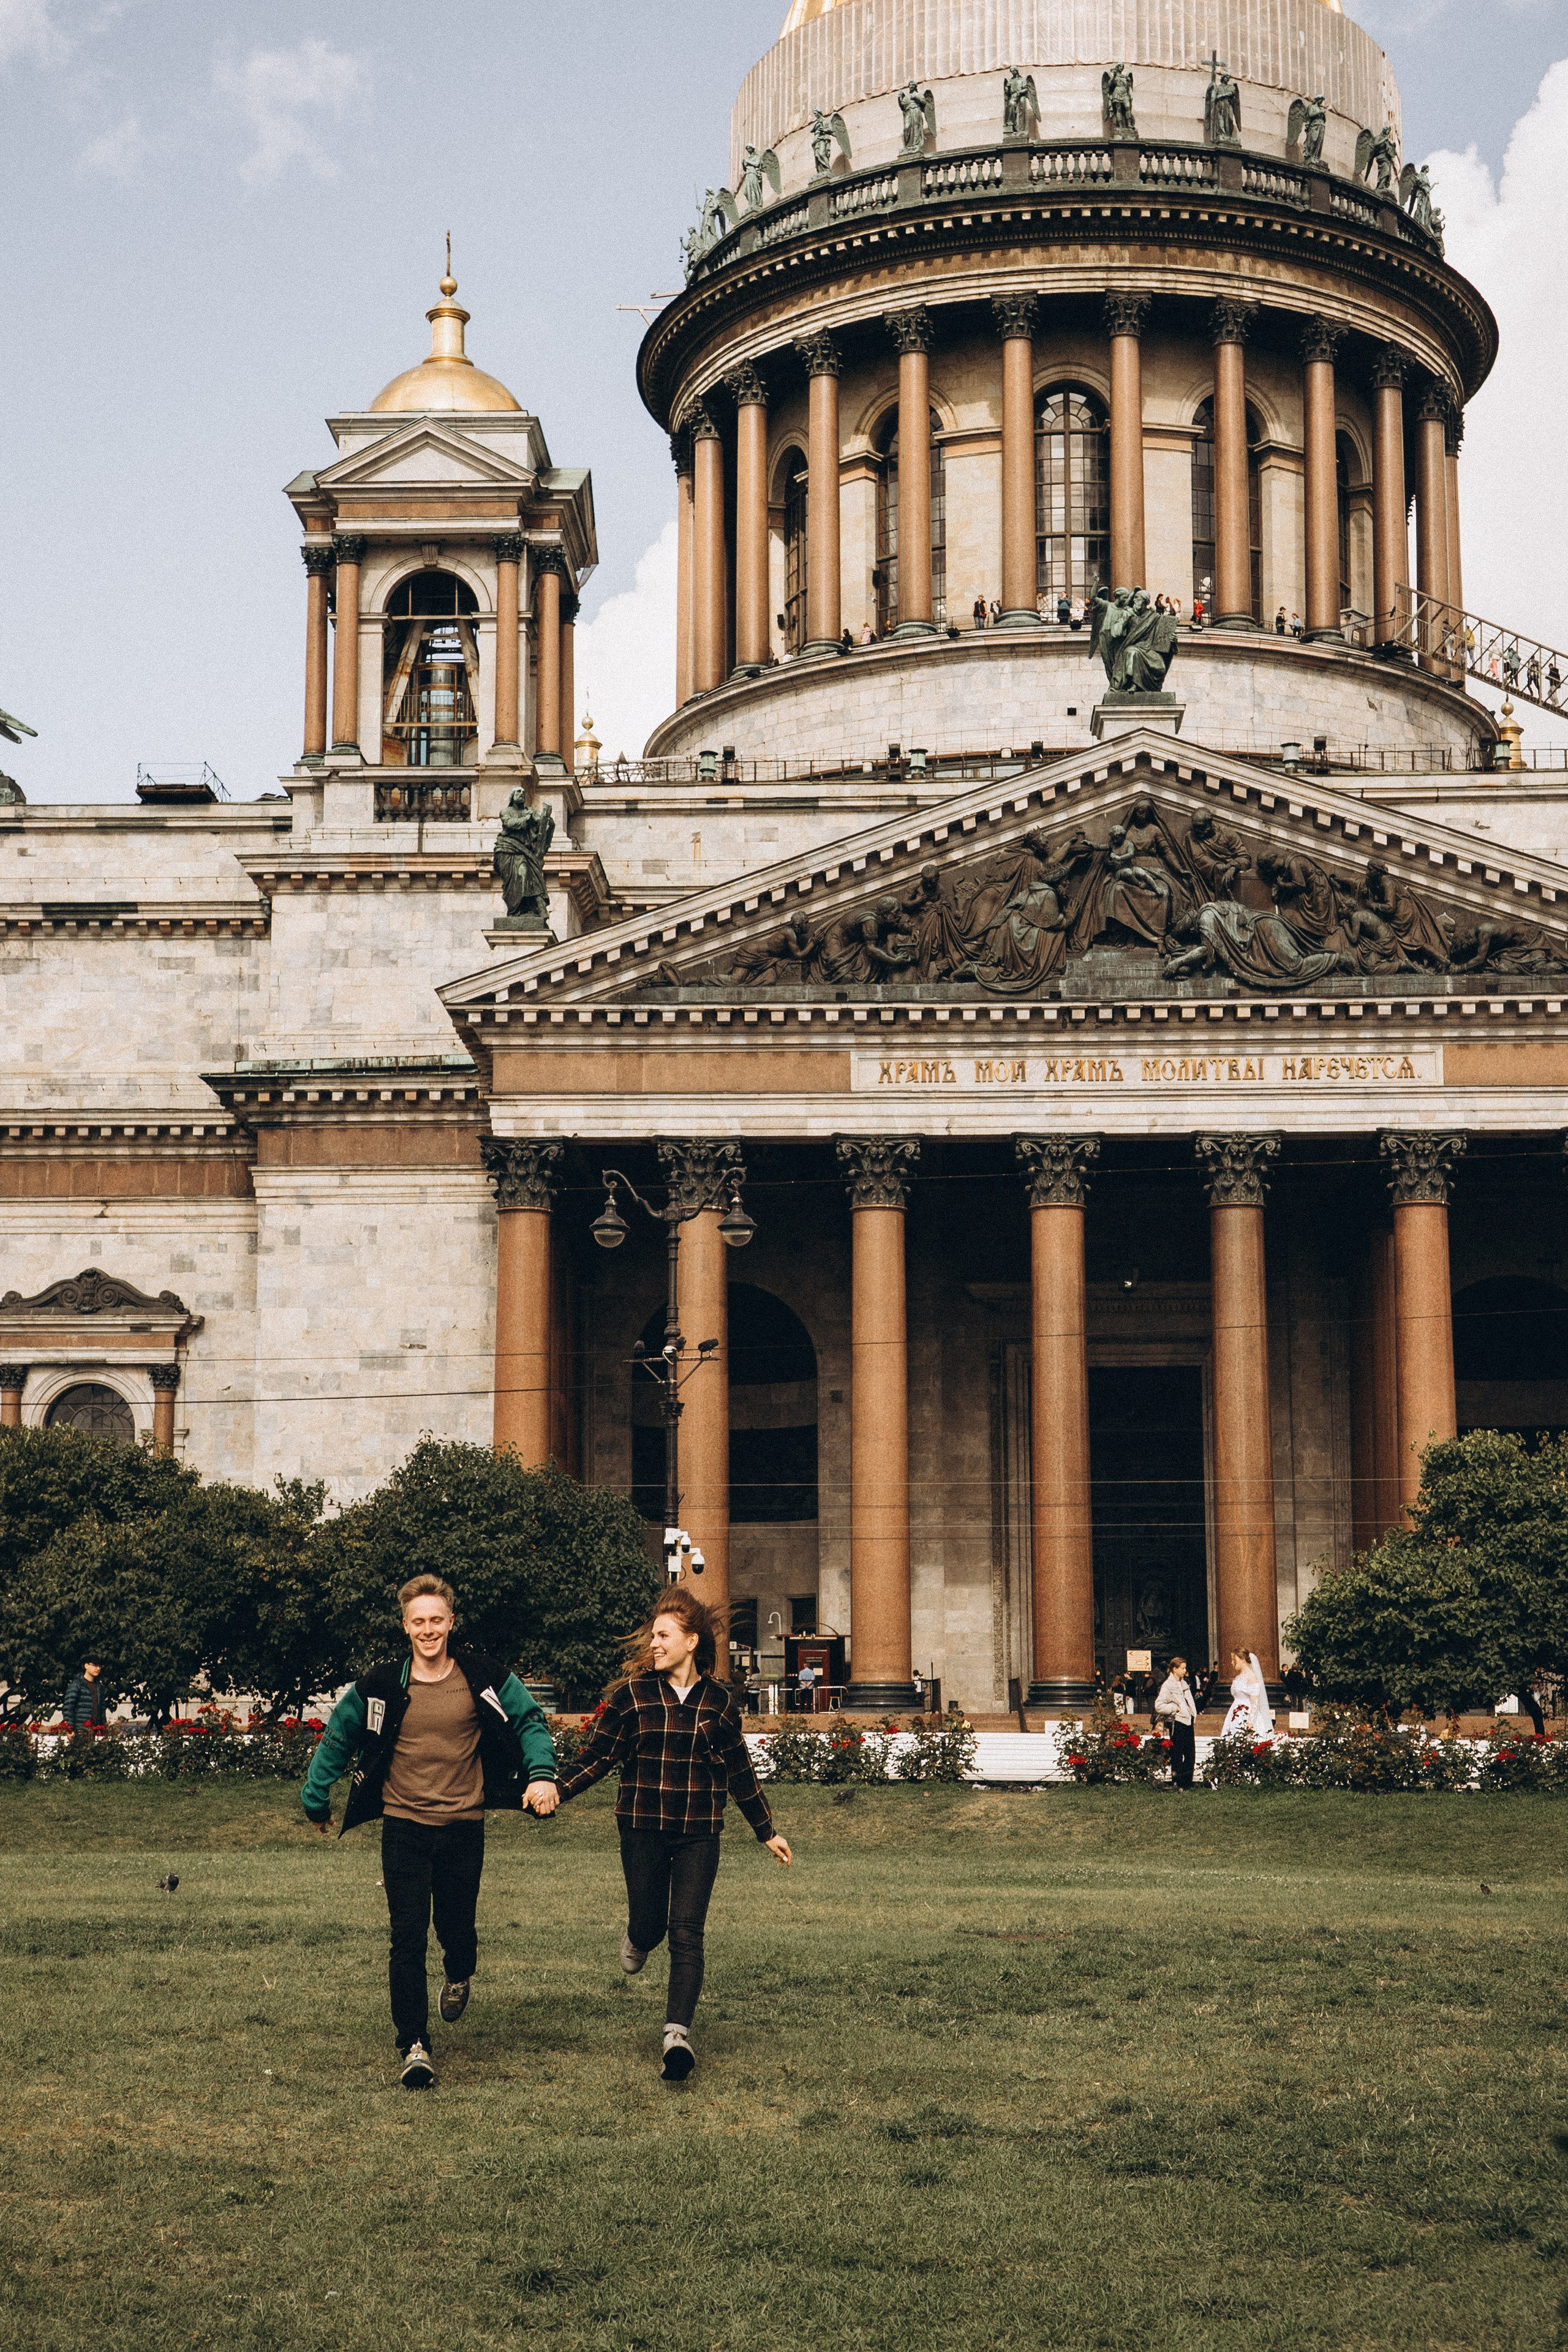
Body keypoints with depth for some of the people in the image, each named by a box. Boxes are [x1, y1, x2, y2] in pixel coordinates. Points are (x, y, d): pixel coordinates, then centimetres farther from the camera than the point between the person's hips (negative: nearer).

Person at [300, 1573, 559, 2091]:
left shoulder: (485, 1679, -4)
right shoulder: (380, 1686, -3)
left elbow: (529, 1721, 8)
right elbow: (337, 1738, 11)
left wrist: (542, 1774, -8)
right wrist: (315, 1798, 13)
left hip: (464, 1828, 1)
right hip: (404, 1828, -1)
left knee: (457, 1930, 11)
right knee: (408, 1938, -6)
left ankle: (459, 1974, 47)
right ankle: (414, 2048, -1)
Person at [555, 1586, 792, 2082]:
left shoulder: (718, 1702, 3)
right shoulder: (631, 1694, -2)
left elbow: (740, 1772, 12)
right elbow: (596, 1756, -2)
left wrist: (767, 1832, 16)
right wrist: (556, 1791, -17)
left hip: (699, 1835, 0)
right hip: (643, 1832, 0)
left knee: (686, 1933, -9)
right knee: (650, 1927, 7)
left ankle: (678, 2033, -10)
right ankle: (637, 1938, 44)